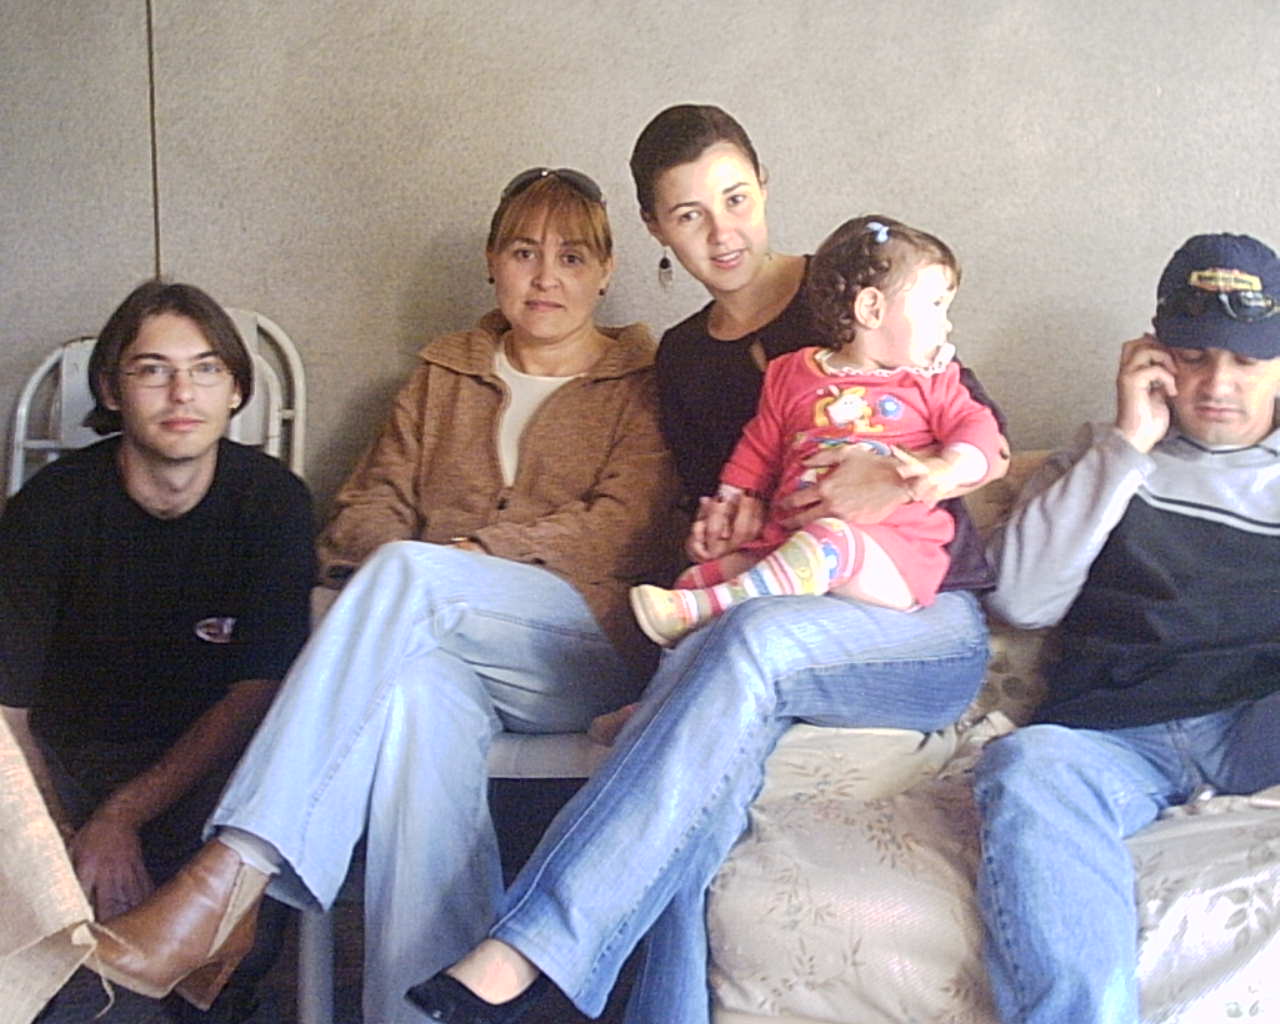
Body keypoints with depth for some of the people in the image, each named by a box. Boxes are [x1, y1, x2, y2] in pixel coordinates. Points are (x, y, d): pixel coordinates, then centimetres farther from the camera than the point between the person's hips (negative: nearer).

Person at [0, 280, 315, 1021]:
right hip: (70, 752, 0)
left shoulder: (273, 502, -9)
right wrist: (66, 841, -29)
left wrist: (121, 818, -18)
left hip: (208, 756, 0)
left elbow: (257, 691, -10)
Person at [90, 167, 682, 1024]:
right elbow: (368, 506, 17)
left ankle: (229, 878, -40)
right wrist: (396, 576, -7)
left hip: (589, 645, -2)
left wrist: (474, 553, -12)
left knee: (408, 572, -33)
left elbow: (626, 532, -1)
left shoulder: (641, 382, 14)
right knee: (420, 694, -37)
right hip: (437, 641, 3)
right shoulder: (446, 373, 26)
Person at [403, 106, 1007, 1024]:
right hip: (776, 613, 3)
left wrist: (898, 475, -19)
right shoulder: (684, 359, 17)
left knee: (757, 637, -37)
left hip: (927, 626, -3)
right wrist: (721, 542, -9)